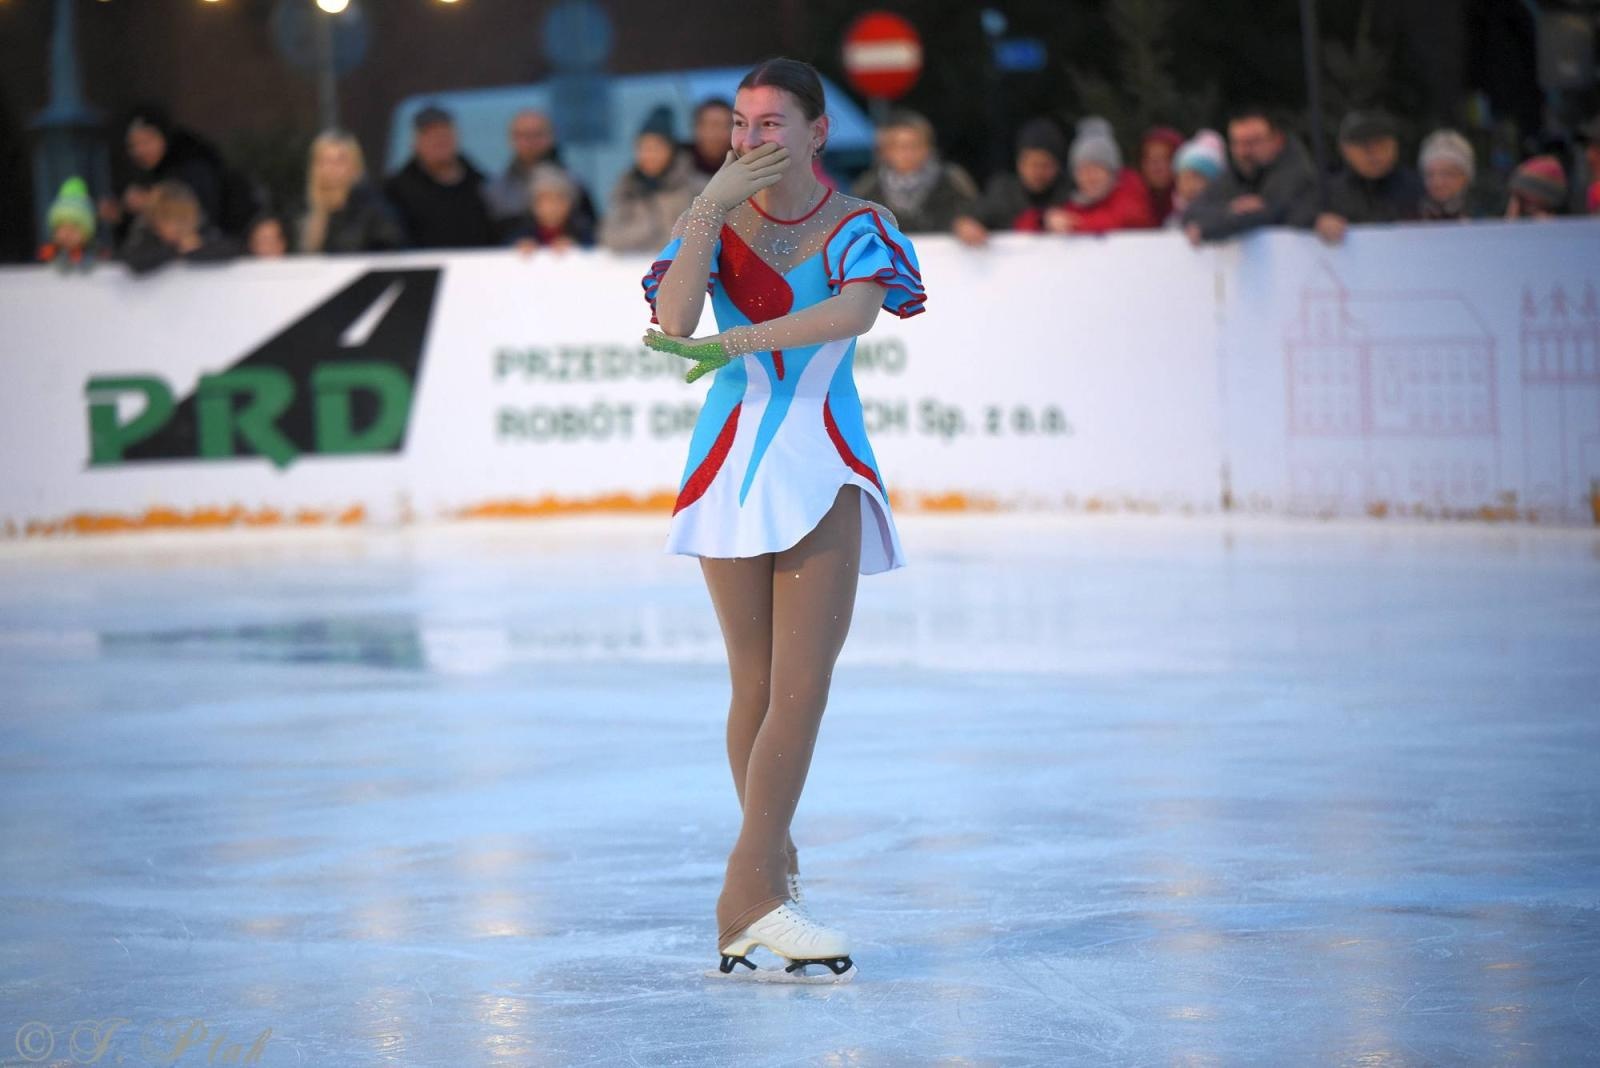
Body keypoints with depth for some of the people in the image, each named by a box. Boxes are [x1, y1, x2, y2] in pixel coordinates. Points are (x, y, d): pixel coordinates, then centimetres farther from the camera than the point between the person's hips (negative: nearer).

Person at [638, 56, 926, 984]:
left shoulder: (860, 227, 2)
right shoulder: (715, 222, 6)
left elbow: (855, 311, -20)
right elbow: (674, 321, -12)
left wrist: (737, 343, -30)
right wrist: (714, 204, -15)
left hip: (825, 470, -1)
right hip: (732, 464, 1)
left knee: (802, 687, -11)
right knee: (757, 687, 2)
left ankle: (751, 892, -11)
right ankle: (773, 866, 12)